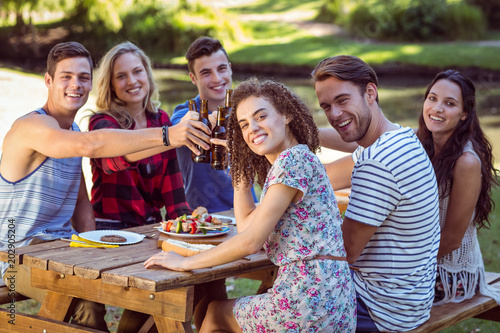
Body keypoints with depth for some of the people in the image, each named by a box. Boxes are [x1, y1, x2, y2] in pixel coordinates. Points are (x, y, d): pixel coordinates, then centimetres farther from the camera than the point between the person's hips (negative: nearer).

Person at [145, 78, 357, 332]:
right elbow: (246, 224, 20)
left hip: (308, 299, -8)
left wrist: (186, 263, -5)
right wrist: (239, 159, 19)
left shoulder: (293, 159, -14)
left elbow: (251, 242, -16)